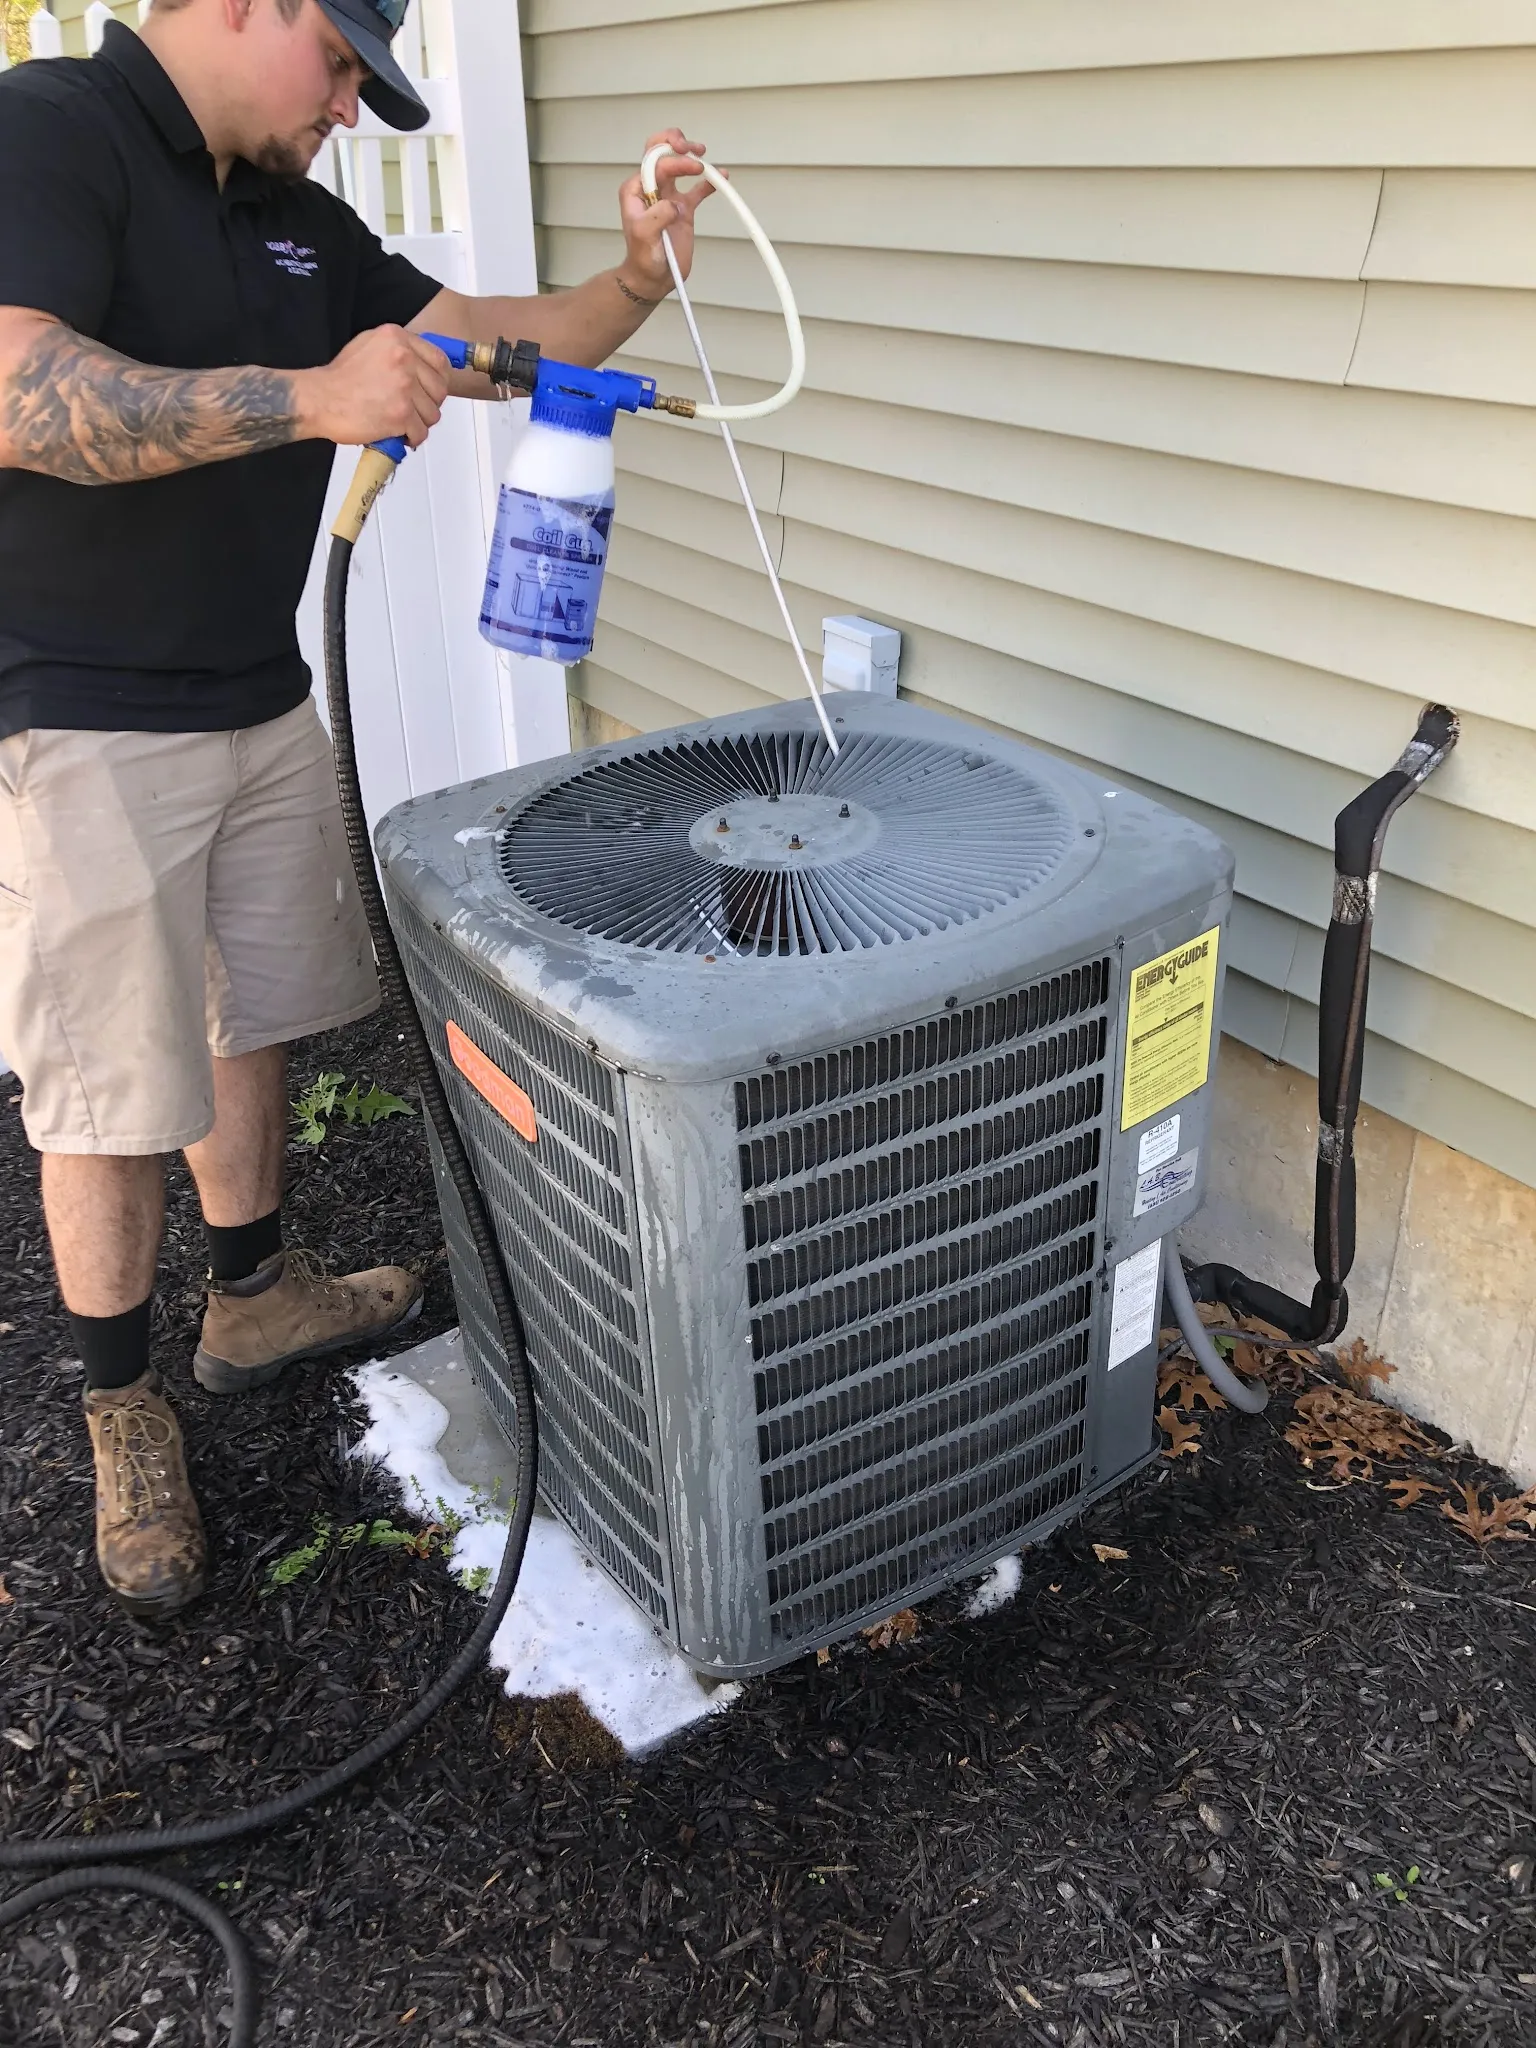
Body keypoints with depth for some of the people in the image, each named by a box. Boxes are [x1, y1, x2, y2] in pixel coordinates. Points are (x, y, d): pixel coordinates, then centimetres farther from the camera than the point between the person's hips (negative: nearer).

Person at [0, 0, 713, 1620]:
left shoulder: (300, 226, 12)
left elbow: (499, 348, 13)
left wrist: (638, 277, -4)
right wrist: (309, 401, -28)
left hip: (262, 703, 8)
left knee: (250, 1018, 18)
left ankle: (256, 1297, 38)